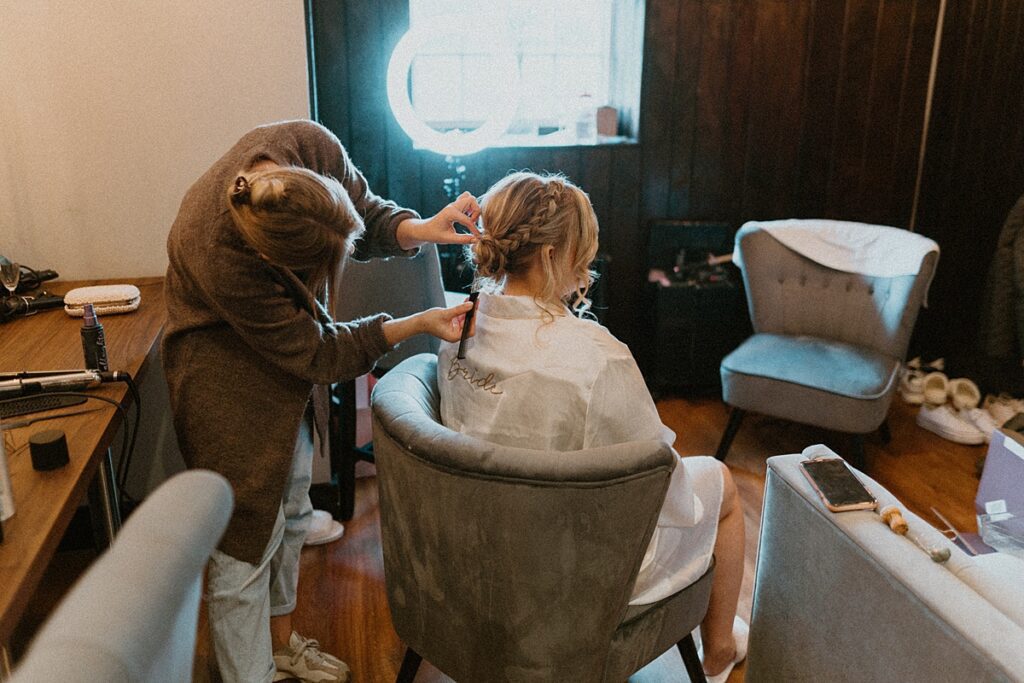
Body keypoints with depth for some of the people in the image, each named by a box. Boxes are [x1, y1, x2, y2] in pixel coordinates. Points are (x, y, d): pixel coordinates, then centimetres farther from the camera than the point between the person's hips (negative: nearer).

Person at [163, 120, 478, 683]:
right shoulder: (218, 255, -38)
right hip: (228, 375, -7)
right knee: (246, 541, 2)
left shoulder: (312, 147, -25)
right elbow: (317, 353, -26)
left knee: (290, 514, 21)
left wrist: (420, 228, -27)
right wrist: (417, 325, -28)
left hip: (288, 364, 7)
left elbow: (368, 217, -6)